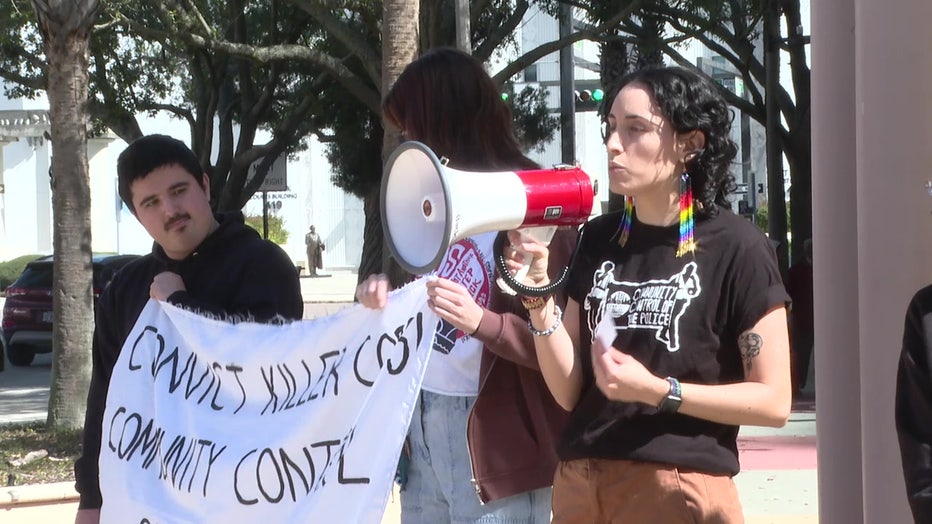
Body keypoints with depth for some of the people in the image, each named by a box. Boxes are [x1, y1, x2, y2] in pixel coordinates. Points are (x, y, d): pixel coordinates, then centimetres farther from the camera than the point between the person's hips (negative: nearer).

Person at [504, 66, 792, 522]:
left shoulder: (735, 248, -8)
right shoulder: (599, 239, 7)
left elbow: (773, 401, -8)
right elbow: (568, 392, 7)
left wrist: (657, 391, -17)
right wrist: (539, 300, -8)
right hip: (580, 484, 5)